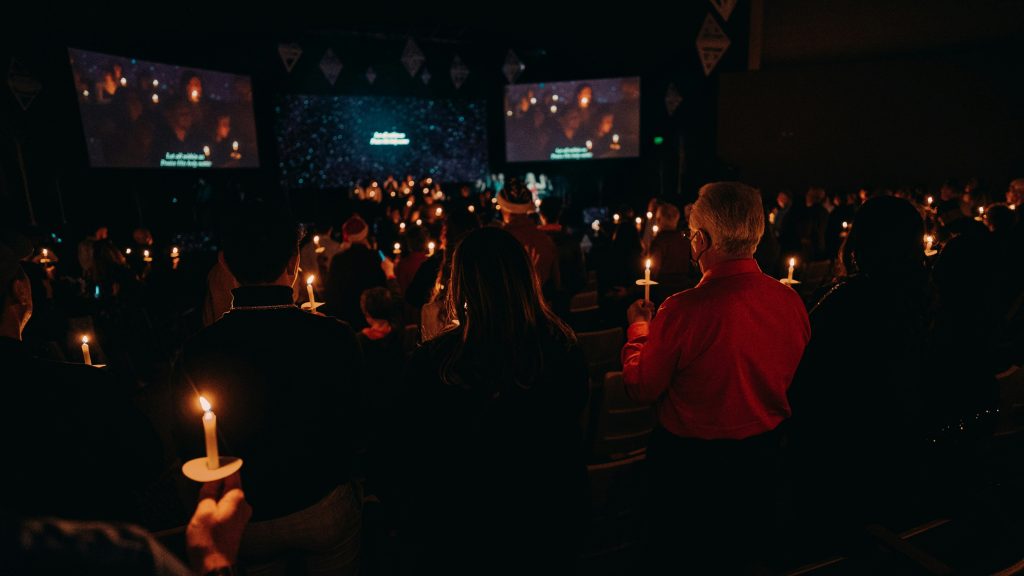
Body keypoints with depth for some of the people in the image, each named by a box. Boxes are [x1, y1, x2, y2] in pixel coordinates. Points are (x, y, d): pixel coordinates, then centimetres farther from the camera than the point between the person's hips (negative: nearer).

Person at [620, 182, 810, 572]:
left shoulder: (682, 310, -31)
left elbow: (642, 387, -16)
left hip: (689, 459, -5)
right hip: (762, 453, 5)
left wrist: (639, 328, -2)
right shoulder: (790, 300, -13)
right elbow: (794, 377, 4)